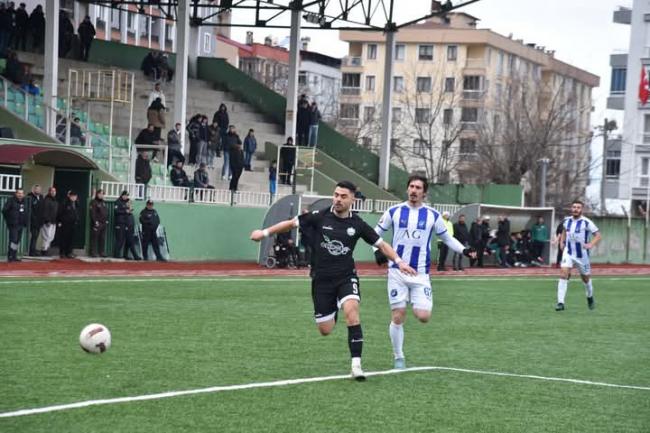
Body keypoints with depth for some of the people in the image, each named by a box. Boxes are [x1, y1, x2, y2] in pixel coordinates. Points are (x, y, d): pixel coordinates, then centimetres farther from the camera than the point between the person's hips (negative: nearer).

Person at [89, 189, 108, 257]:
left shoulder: (104, 203, 19)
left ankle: (102, 252, 11)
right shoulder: (94, 202, -4)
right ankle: (93, 252, -4)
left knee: (102, 239, 7)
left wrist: (107, 221, 12)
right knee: (94, 239, -5)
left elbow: (106, 212, 22)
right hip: (96, 223, -7)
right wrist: (95, 221, -17)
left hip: (104, 223, 7)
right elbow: (92, 213, -11)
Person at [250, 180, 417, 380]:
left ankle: (356, 364, -26)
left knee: (351, 311, -29)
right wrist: (265, 232, 5)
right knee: (325, 330, 2)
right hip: (321, 279, 0)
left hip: (346, 277, 0)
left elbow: (381, 244, 5)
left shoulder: (357, 224, -2)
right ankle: (333, 311, 43)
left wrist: (398, 261, -7)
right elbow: (292, 223, 5)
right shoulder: (319, 217, -6)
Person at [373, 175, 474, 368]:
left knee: (423, 317, -13)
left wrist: (463, 250, -3)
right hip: (397, 272, 0)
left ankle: (419, 305, 24)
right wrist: (378, 251, -6)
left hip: (420, 273, 0)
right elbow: (376, 233, 12)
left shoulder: (433, 215, 2)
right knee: (398, 317, -2)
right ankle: (398, 358, 14)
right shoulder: (394, 212, 1)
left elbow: (447, 238, 13)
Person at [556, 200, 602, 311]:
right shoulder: (567, 221, 2)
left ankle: (590, 297, 44)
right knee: (563, 274, -17)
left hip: (582, 254, -2)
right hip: (568, 253, 2)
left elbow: (598, 235, -12)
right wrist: (562, 241, 9)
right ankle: (560, 302, -17)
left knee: (586, 278, 14)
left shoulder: (586, 222, -13)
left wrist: (590, 244, -27)